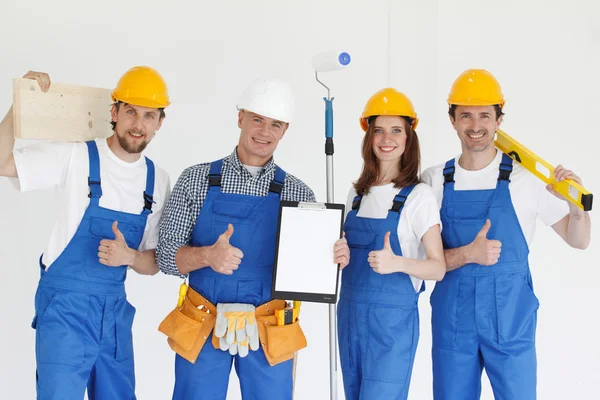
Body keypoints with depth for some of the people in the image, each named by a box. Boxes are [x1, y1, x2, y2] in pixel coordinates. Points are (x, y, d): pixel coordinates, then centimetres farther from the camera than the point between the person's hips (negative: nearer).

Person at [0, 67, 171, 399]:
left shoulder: (158, 180, 3)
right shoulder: (74, 156, -11)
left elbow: (154, 263, 7)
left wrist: (128, 256, -14)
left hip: (115, 311, 5)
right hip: (65, 307, -5)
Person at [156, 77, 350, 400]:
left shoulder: (298, 194, 2)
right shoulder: (197, 179, 0)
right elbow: (167, 256, -3)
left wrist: (332, 259, -18)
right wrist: (207, 255, -24)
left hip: (269, 331, 1)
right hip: (205, 325, 0)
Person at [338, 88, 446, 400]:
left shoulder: (419, 195, -9)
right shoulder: (357, 194, 8)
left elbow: (438, 268, -11)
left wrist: (397, 263, -28)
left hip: (392, 319, -6)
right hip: (350, 315, 6)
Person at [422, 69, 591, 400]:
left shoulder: (526, 177, -4)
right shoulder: (435, 181, 0)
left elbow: (578, 241, 2)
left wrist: (577, 205, -18)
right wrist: (468, 254, -19)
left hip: (510, 317, -1)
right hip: (452, 317, 2)